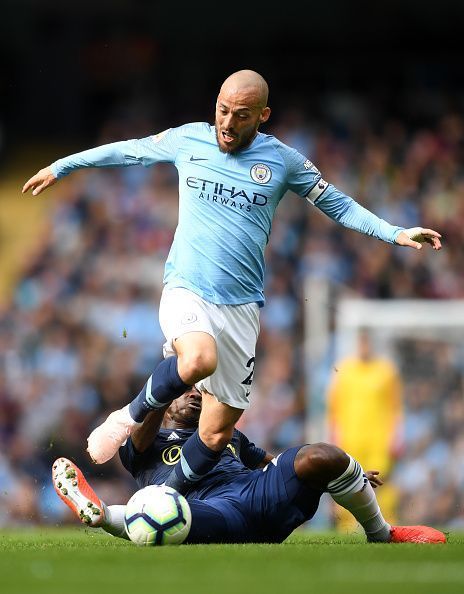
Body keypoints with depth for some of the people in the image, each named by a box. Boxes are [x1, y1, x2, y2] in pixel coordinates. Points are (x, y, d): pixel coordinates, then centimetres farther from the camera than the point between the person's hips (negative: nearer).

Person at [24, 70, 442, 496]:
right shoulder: (187, 140, 4)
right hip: (186, 289, -2)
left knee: (218, 432, 1)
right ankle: (131, 416, -10)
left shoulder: (283, 161, 4)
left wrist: (395, 234, 2)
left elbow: (338, 205, 13)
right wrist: (60, 168, 28)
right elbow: (127, 151, 19)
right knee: (199, 361, -36)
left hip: (241, 305, 2)